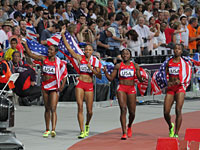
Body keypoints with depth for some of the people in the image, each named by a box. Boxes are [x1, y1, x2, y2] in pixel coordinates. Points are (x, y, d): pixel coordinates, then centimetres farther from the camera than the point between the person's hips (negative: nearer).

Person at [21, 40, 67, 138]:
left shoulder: (59, 63, -6)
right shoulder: (43, 59, 2)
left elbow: (64, 75, 1)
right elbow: (30, 54, -1)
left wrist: (62, 85, -9)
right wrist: (25, 45, -13)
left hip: (54, 88, -4)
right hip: (45, 87, 4)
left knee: (53, 109, -13)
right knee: (47, 109, 12)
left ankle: (53, 130, -22)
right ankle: (47, 130, 20)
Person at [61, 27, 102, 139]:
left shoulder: (95, 61, 3)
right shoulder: (80, 58, 2)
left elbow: (99, 76, 0)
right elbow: (69, 48, -2)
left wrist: (91, 68, -14)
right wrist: (63, 35, -7)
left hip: (90, 85, 1)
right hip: (80, 84, -1)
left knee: (89, 111, 2)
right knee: (80, 107, -11)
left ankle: (87, 125, 34)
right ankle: (82, 131, -9)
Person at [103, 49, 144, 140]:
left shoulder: (135, 66, 8)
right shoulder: (118, 66, 7)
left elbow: (139, 79, 6)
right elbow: (111, 78, 7)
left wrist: (142, 78, -17)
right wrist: (105, 72, -10)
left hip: (131, 89, 1)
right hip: (121, 88, -1)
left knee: (132, 112, 2)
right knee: (123, 109, -16)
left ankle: (129, 126, 35)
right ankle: (124, 133, -18)